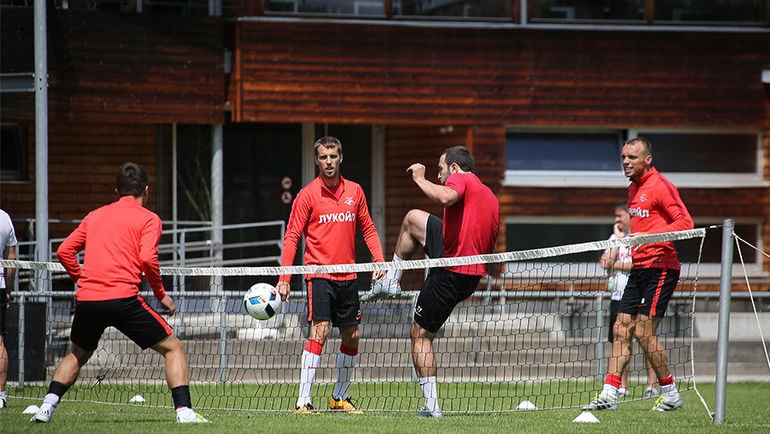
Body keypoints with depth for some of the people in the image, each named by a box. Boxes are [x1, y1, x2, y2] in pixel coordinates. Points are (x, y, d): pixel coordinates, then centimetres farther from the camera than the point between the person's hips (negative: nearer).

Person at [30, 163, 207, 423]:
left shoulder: (95, 216, 20)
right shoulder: (148, 219, 5)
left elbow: (64, 250, 15)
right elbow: (147, 258, -9)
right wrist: (161, 294, 2)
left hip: (86, 299, 5)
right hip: (123, 299, -5)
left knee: (77, 355, 29)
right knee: (172, 348, 7)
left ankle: (48, 405, 12)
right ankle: (184, 410, -7)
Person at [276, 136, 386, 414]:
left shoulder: (355, 191, 8)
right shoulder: (308, 195, -5)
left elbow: (368, 229, 17)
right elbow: (291, 237, -5)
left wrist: (379, 260, 3)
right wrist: (284, 279, -12)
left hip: (347, 276, 5)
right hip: (319, 274, -5)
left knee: (351, 337, 9)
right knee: (320, 331, -17)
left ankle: (340, 397, 25)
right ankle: (303, 402, -17)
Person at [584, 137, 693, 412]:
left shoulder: (660, 186, -11)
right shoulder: (633, 188, 16)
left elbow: (685, 222, -17)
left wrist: (650, 236, -26)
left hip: (660, 268, -9)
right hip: (639, 268, 9)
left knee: (643, 332, -11)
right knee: (621, 330, 2)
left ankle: (670, 394, 1)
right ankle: (609, 394, 1)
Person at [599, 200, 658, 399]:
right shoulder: (615, 237, 14)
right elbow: (604, 263, 2)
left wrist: (614, 265, -4)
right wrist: (617, 239, 0)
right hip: (619, 296, 6)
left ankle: (652, 385, -2)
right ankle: (622, 386, 8)